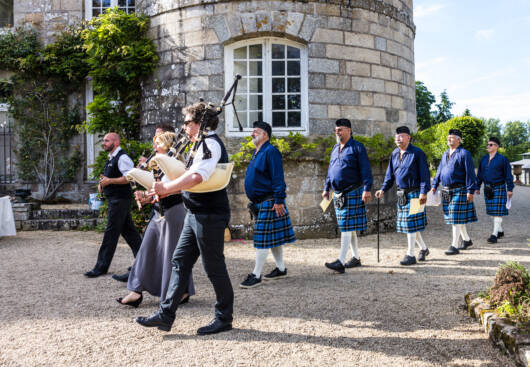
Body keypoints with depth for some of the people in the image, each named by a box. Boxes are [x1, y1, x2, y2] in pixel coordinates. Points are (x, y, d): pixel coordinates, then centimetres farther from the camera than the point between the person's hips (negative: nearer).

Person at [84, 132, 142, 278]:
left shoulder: (122, 158, -13)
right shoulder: (112, 158, 18)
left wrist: (110, 181, -22)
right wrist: (103, 182, 10)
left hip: (120, 199, -10)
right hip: (115, 199, 10)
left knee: (111, 233, -7)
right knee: (128, 231, 13)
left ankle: (101, 267, -2)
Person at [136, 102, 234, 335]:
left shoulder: (211, 144, -15)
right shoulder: (203, 144, 17)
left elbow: (196, 177, -30)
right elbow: (191, 178, 21)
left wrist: (166, 188, -22)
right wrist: (167, 190, 11)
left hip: (209, 216, -10)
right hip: (196, 214, 10)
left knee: (214, 267, 1)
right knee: (180, 262, 10)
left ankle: (224, 318, 16)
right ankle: (165, 315, 15)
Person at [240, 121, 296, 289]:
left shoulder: (270, 152, -13)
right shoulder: (257, 153, 17)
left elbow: (278, 179, -18)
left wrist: (278, 201, -22)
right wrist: (253, 201, 23)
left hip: (269, 202, -10)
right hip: (259, 203, 10)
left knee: (263, 238, -6)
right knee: (273, 237, 15)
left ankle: (256, 275, -2)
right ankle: (281, 269, 25)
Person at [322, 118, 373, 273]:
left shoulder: (357, 147, -6)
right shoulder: (335, 148, 16)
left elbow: (365, 170, -12)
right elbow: (330, 170, 22)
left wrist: (367, 189, -19)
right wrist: (326, 188, 19)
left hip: (352, 193, -8)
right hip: (338, 194, 8)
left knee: (347, 227, -11)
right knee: (348, 227, 13)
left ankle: (341, 261, -13)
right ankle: (356, 258, 24)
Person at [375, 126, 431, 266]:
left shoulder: (417, 153, -9)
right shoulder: (395, 154, 11)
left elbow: (424, 174, -11)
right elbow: (390, 174, 17)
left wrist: (423, 192, -18)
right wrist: (383, 189, 7)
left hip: (414, 193, -7)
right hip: (401, 194, 7)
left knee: (411, 224, -5)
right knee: (407, 224, 12)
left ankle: (410, 255, 4)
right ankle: (423, 248, 30)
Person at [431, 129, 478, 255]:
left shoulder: (464, 154, -8)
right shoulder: (445, 154, 15)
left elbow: (470, 173, -13)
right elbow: (439, 171, 18)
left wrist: (470, 191, -18)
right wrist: (434, 185, 9)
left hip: (459, 190, -8)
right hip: (447, 191, 8)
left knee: (456, 217, -9)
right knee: (452, 217, 13)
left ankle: (454, 246, -6)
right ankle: (467, 240, 30)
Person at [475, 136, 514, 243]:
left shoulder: (502, 159, -6)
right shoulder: (484, 159, 9)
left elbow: (508, 175, -7)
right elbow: (479, 174, 14)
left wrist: (510, 189, -10)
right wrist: (477, 187, 10)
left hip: (499, 188, -6)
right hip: (487, 189, 6)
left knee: (498, 211, -8)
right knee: (492, 211, 12)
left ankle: (494, 234, -10)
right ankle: (500, 231, 27)